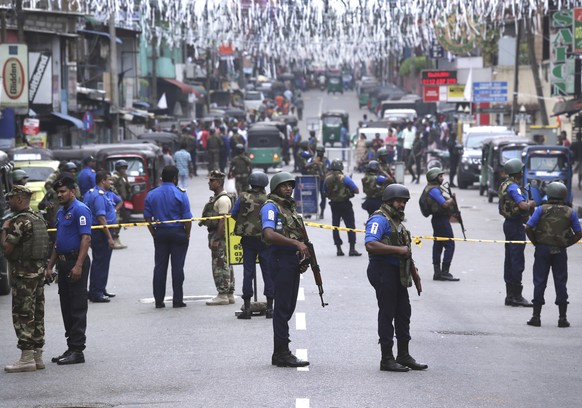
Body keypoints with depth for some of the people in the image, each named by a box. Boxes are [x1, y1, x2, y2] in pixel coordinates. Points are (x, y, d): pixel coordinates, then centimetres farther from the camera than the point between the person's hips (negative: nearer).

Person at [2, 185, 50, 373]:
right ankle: (37, 356, 16)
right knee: (37, 313, 11)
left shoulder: (19, 221, -17)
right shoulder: (39, 218, 12)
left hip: (23, 273, -9)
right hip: (39, 270, 9)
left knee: (23, 314, -6)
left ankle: (27, 358, -7)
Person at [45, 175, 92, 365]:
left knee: (77, 307, -6)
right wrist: (50, 267, 19)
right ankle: (71, 348, 16)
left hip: (76, 262, -9)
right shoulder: (60, 212, 17)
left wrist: (78, 265, -25)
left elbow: (86, 238, -18)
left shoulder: (80, 210, -11)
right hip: (63, 263, 9)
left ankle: (77, 350, -5)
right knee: (66, 307, 11)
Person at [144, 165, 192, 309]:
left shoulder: (151, 194, 5)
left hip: (160, 233, 3)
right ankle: (177, 300, 0)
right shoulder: (180, 194, -7)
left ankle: (159, 300, 6)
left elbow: (147, 216, 5)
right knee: (177, 266, 0)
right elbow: (187, 217, -10)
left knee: (159, 266, 6)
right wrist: (187, 234, -1)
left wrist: (154, 233, 10)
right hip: (178, 233, -3)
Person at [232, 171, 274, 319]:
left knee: (248, 272, 6)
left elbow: (234, 215, 6)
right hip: (265, 240, -1)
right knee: (268, 272, 6)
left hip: (248, 240, 1)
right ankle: (270, 308, 8)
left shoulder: (243, 197, -3)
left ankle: (247, 308, 3)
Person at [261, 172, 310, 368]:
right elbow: (269, 234, -25)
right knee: (282, 308, -7)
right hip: (281, 261, -9)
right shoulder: (271, 207, -9)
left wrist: (303, 259, 12)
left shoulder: (291, 207, 19)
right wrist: (296, 243, -28)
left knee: (288, 307, 11)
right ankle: (282, 353, -6)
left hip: (293, 261, 9)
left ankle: (280, 353, 17)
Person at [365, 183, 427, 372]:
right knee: (387, 314, -5)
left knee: (403, 313, 12)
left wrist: (415, 274, 24)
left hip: (398, 273, 10)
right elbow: (370, 245, -26)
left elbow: (406, 252, 26)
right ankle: (387, 359, 0)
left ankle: (403, 355, 21)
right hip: (383, 271, -10)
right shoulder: (379, 220, -12)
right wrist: (398, 249, -22)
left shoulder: (397, 221, 19)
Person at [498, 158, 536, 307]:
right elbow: (523, 206, -30)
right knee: (517, 261, -7)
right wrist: (530, 203, -8)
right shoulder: (513, 187, -18)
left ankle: (510, 295, 15)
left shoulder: (504, 185, 14)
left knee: (510, 260, 11)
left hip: (508, 223, 10)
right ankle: (516, 296, -6)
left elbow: (501, 209, 22)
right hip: (516, 226, -10)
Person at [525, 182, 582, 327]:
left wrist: (536, 243, 1)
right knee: (561, 283, 8)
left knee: (539, 282, 5)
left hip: (542, 250, -1)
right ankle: (562, 318, 7)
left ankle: (536, 316, 5)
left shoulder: (541, 209, -6)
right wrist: (565, 244, 7)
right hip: (560, 252, 1)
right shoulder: (570, 212, 1)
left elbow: (528, 228, -11)